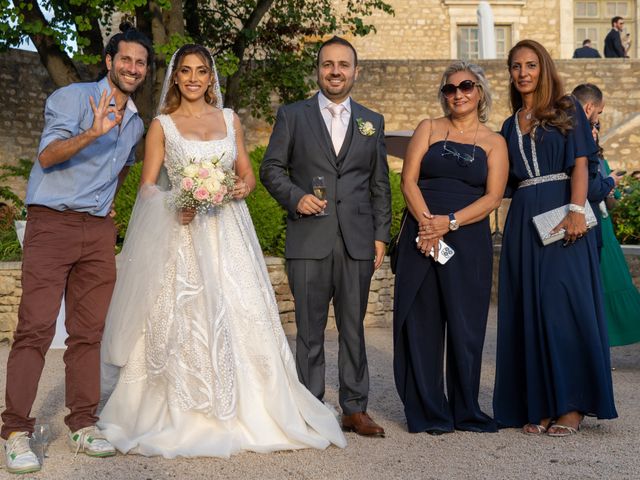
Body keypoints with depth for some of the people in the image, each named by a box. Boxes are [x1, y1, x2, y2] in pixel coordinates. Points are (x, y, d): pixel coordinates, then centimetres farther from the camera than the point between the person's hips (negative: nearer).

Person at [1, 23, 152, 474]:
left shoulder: (136, 123, 17)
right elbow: (47, 155, -18)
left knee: (89, 331, 6)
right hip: (51, 222, -6)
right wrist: (92, 133, -32)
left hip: (99, 230, 6)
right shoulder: (73, 97, -3)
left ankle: (83, 425, 12)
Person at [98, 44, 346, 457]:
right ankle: (182, 418, 1)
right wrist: (174, 207, -19)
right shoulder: (162, 125, 5)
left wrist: (243, 187, -7)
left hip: (228, 233, 2)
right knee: (182, 322, -7)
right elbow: (148, 186, 1)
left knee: (240, 318, -4)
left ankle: (249, 412, 5)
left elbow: (247, 173, 17)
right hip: (181, 234, -2)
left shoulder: (230, 120, 13)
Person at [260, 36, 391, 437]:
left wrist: (381, 235, 6)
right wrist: (295, 196, -12)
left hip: (358, 243, 2)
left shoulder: (372, 122, 13)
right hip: (309, 241, -2)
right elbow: (272, 168, 6)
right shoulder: (292, 116, 8)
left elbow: (380, 185, 13)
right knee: (310, 331, 3)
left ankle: (355, 409, 15)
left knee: (354, 329, 7)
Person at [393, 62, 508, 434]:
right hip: (422, 236, 1)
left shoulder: (494, 142, 9)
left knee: (466, 325, 1)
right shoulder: (428, 129, 11)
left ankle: (466, 411, 14)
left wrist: (450, 222, -14)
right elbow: (409, 180, 1)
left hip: (469, 240, 0)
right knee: (421, 323, 0)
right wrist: (426, 222, -14)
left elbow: (493, 197, -2)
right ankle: (430, 412, 9)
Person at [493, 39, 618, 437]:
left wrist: (577, 210, -17)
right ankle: (540, 405, 6)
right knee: (529, 311, 2)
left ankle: (571, 405, -4)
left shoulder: (567, 110, 6)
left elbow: (580, 163, -5)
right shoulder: (511, 125, 19)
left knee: (565, 304, -9)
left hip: (561, 214, -5)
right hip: (524, 220, 5)